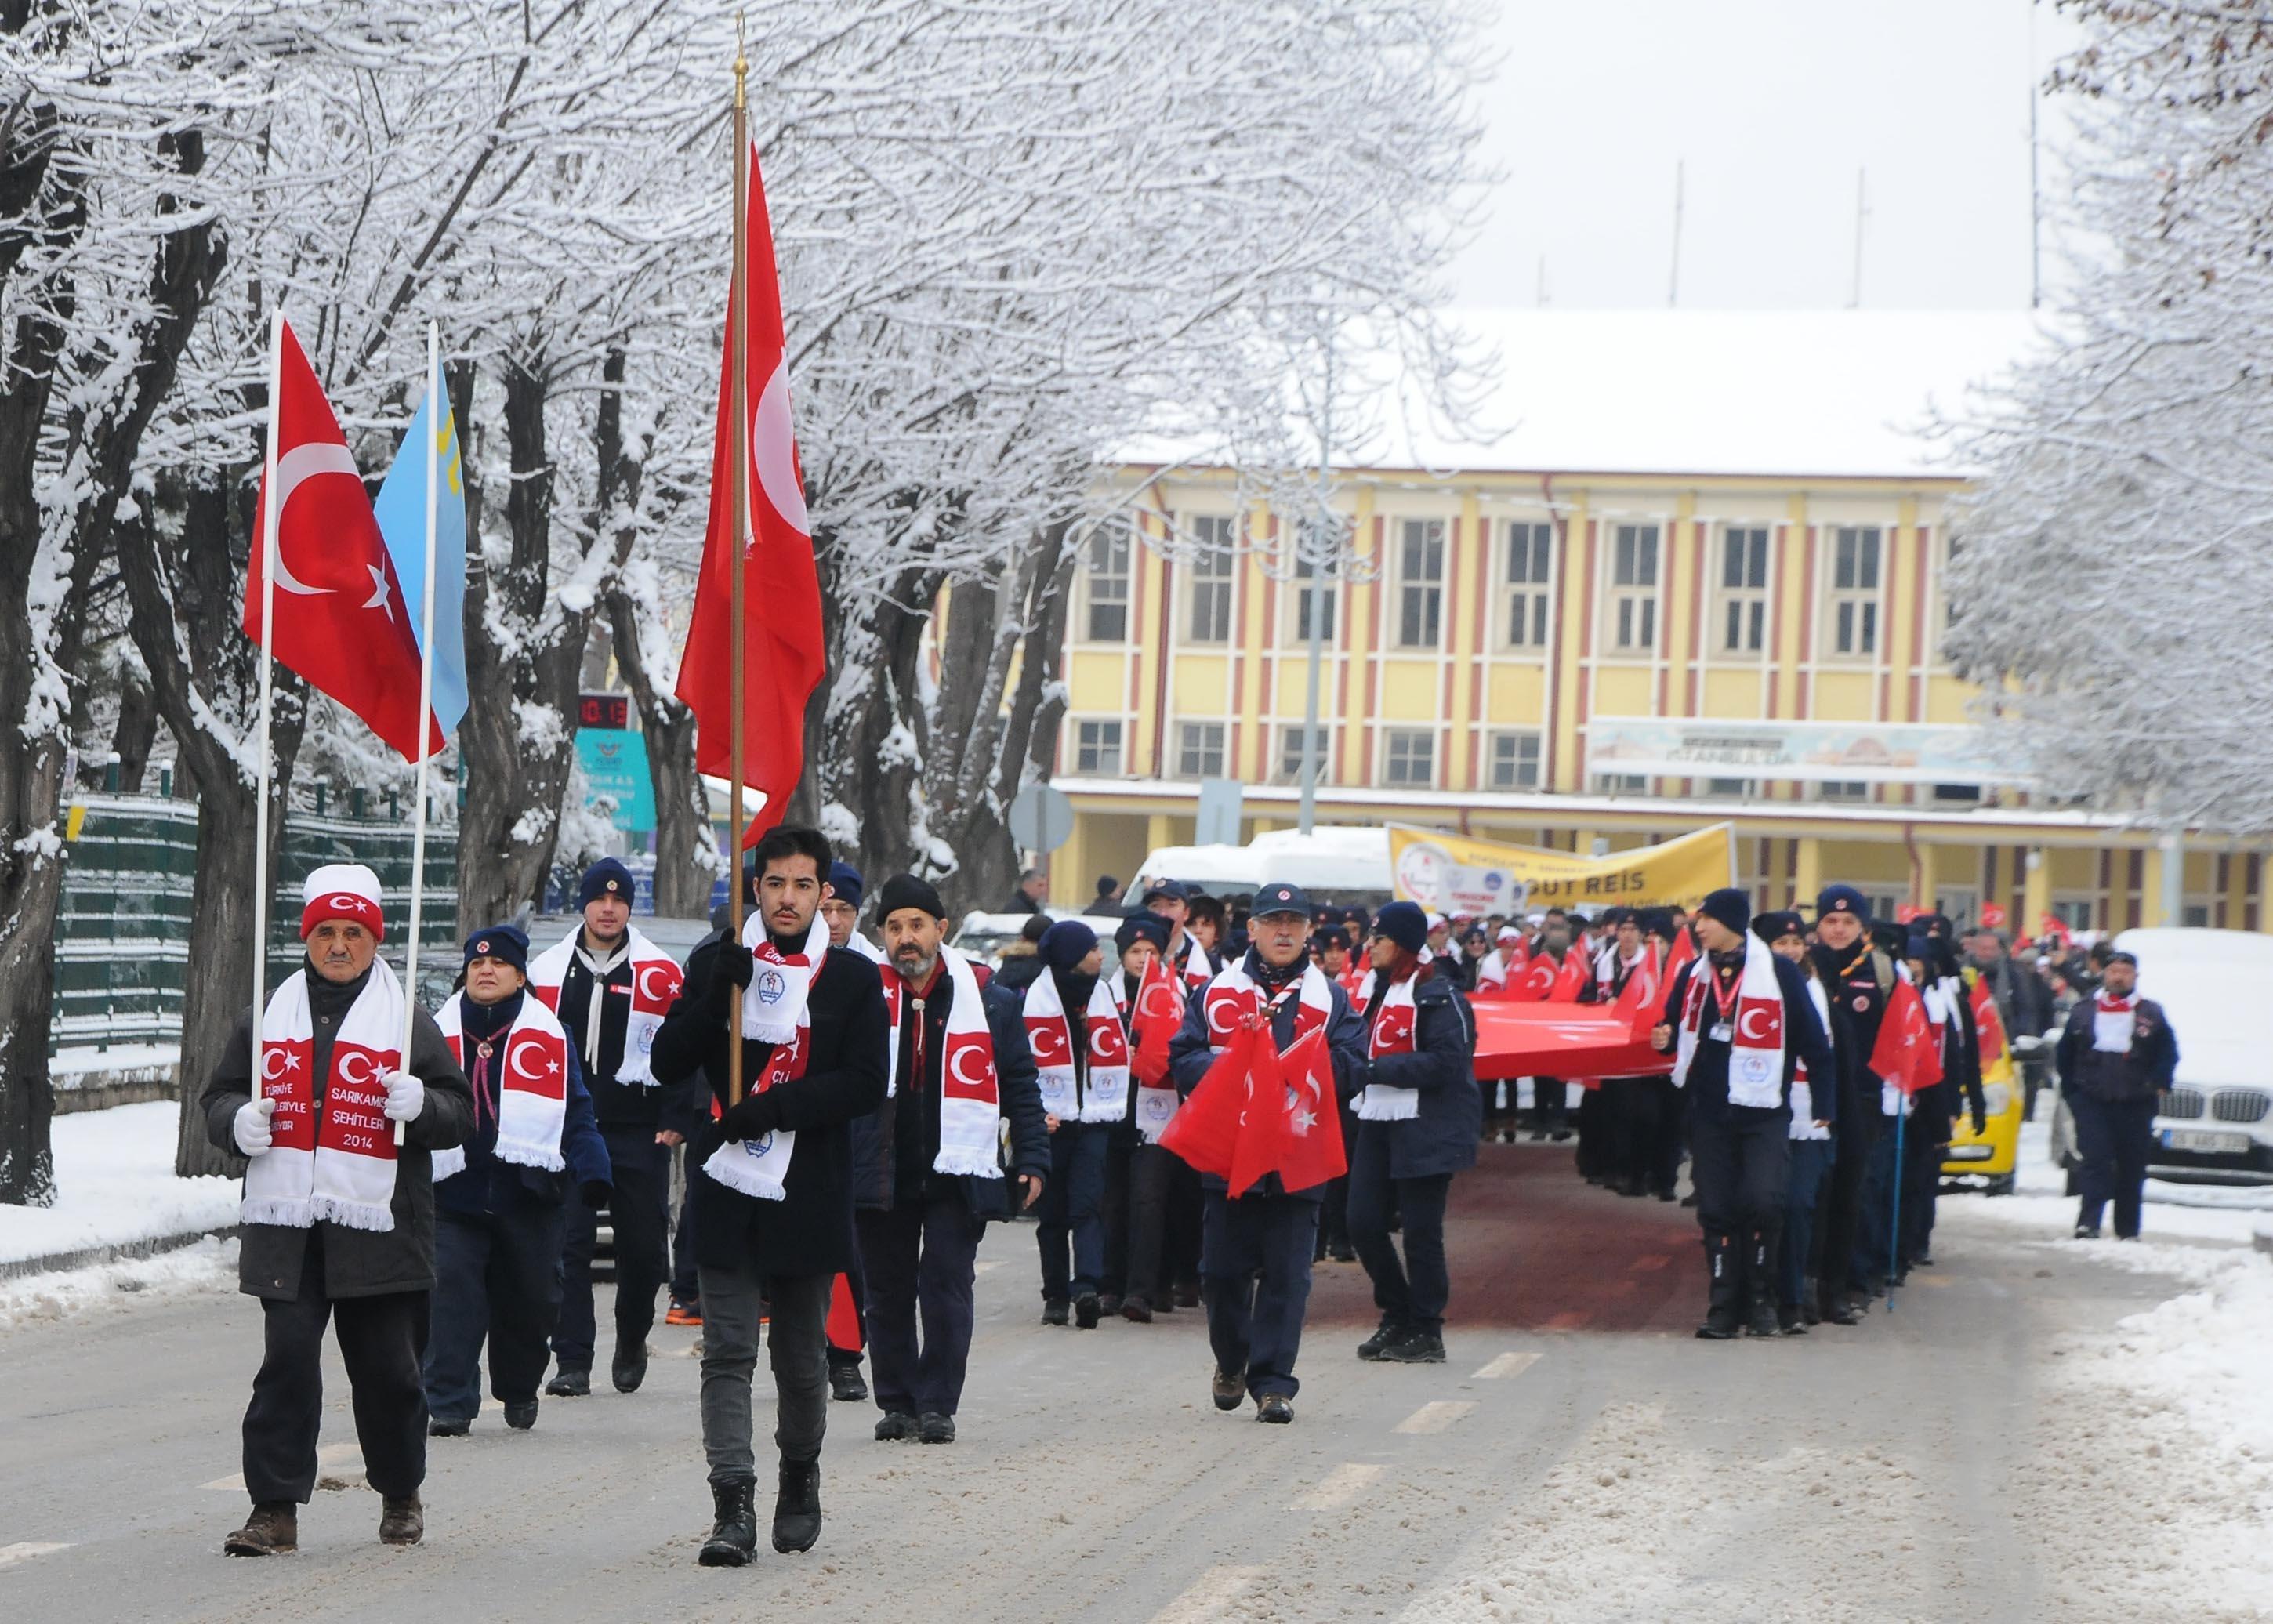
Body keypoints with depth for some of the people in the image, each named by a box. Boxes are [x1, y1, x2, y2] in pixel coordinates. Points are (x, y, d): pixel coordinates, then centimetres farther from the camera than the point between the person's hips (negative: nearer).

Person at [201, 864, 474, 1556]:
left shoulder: (408, 1021, 6)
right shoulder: (269, 1016, 13)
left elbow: (458, 1113, 6)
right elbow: (219, 1094, 18)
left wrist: (420, 1104, -16)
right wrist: (237, 1121, -5)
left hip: (378, 1229, -1)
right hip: (286, 1223, 1)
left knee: (387, 1368, 5)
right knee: (286, 1361, -6)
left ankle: (400, 1494, 25)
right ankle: (275, 1507, -3)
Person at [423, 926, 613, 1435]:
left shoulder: (549, 1036, 5)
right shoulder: (440, 1034, 7)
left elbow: (576, 1111, 4)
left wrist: (592, 1171, -7)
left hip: (530, 1195, 0)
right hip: (457, 1194, 0)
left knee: (530, 1299, 8)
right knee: (452, 1298, -10)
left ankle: (519, 1390, 30)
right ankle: (448, 1405, -8)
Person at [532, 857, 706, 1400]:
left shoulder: (660, 973, 1)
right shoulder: (546, 970, 7)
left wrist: (676, 1120, -4)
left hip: (639, 1133, -1)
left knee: (643, 1244, 6)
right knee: (568, 1244, -6)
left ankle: (632, 1342, 29)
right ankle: (573, 1361, -4)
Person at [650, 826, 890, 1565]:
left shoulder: (854, 978, 3)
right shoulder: (715, 964, 6)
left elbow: (865, 1085, -6)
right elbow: (669, 1064, 0)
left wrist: (775, 1106, -17)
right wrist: (716, 993, -14)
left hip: (808, 1193, 0)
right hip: (727, 1190, 0)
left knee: (802, 1357, 11)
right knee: (727, 1350, -7)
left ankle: (800, 1481, 33)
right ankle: (732, 1507, -10)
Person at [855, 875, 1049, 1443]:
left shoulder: (985, 994, 2)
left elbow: (1019, 1083, 7)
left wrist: (1031, 1159, 2)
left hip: (956, 1173, -1)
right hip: (881, 1173, 1)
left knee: (946, 1288, -5)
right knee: (888, 1292, 7)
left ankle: (937, 1403, 3)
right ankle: (898, 1402, 18)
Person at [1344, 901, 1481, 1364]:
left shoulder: (1436, 996, -12)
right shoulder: (1378, 991, 15)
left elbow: (1446, 1062, -20)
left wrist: (1376, 1070, -20)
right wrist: (1354, 1073, 3)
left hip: (1424, 1130, -8)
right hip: (1378, 1123, 8)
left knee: (1420, 1230, -2)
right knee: (1363, 1222, 5)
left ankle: (1426, 1333, 9)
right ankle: (1397, 1316, 21)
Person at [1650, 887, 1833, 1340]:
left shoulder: (1779, 972, -5)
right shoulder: (1694, 974, 9)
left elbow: (1811, 1039, -3)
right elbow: (1676, 1026, 19)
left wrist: (1825, 1103, -4)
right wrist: (1665, 1039, -5)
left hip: (1764, 1112, -4)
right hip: (1710, 1113, 4)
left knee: (1762, 1201, -16)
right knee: (1716, 1210, 2)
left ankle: (1760, 1299, 0)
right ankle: (1724, 1306, 8)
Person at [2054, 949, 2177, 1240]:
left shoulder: (2151, 1014, 8)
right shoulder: (2083, 1012, 9)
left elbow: (2168, 1053, 10)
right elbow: (2065, 1054, 14)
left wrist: (2158, 1085, -3)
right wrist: (2071, 1090, 6)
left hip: (2135, 1104, 1)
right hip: (2092, 1102, -1)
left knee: (2132, 1169, 5)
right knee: (2096, 1161, -13)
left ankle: (2128, 1230, 14)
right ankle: (2088, 1224, -18)